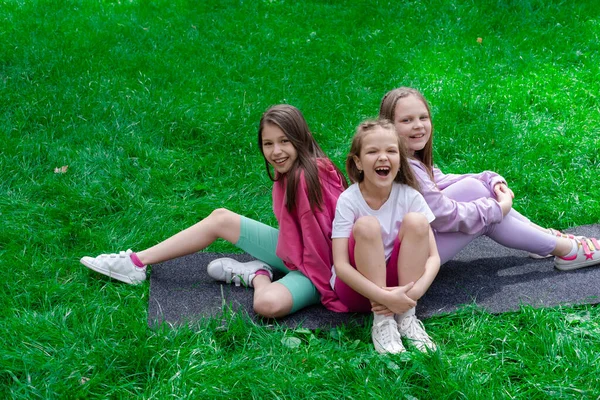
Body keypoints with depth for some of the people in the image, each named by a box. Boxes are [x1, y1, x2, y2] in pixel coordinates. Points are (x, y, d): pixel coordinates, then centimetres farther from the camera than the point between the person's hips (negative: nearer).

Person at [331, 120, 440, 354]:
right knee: (367, 225, -29)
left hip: (398, 281, 3)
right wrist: (384, 297, -33)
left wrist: (414, 292, -30)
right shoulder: (349, 201, -16)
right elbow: (340, 265, -22)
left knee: (416, 220, -21)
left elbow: (433, 256, -11)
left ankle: (406, 317, -18)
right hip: (358, 286, -2)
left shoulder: (409, 196, -9)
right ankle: (382, 321, -23)